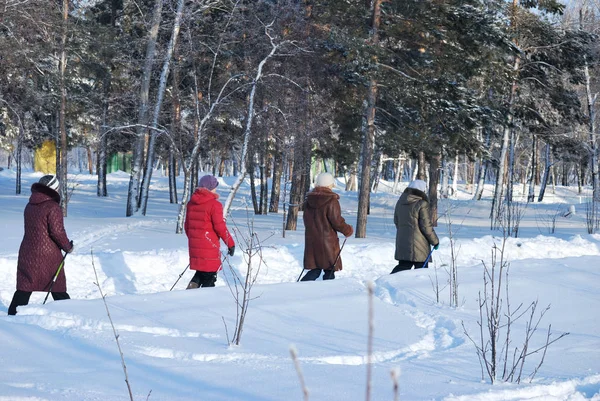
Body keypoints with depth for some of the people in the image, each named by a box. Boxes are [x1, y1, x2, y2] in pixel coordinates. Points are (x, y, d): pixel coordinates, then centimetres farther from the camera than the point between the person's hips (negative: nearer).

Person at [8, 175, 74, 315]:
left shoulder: (29, 206, 9)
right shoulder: (53, 207, -12)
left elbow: (32, 228, 14)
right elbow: (57, 231, -17)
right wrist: (68, 247, -3)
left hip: (27, 254, 5)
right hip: (48, 255, -5)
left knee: (24, 288, 6)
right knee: (58, 289, 7)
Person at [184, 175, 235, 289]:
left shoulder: (191, 203, 9)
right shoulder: (214, 204, -14)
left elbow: (187, 225, 16)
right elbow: (220, 227, -14)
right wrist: (230, 243, -5)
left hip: (194, 246, 7)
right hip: (209, 247, -7)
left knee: (201, 272, 21)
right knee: (210, 275, 3)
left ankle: (192, 287, 3)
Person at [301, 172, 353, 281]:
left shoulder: (308, 200, 7)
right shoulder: (331, 201, -13)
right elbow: (337, 221, -15)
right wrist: (348, 230, 2)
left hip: (311, 241, 6)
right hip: (327, 242, -6)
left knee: (314, 270, 11)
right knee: (329, 270, 6)